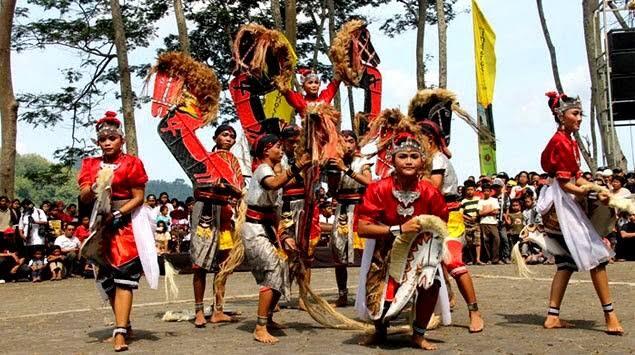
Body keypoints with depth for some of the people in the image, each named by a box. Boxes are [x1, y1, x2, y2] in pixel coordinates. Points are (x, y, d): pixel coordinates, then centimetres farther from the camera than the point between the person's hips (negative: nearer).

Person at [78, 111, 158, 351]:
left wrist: (118, 214, -17)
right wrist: (93, 190, -20)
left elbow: (139, 197, -5)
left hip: (126, 223, -5)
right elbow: (83, 197, 2)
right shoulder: (90, 165, 11)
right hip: (100, 225, 5)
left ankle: (120, 332, -14)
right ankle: (124, 324, 25)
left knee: (124, 277, -11)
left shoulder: (131, 163, -1)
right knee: (106, 278, 9)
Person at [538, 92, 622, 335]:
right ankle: (610, 317, -10)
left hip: (562, 205, 10)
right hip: (560, 203, -10)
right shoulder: (561, 142, -13)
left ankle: (553, 317, 9)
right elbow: (565, 183, -18)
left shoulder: (570, 142, 17)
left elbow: (577, 177, 13)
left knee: (567, 261, 9)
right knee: (595, 254, -11)